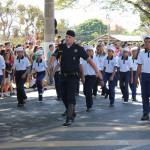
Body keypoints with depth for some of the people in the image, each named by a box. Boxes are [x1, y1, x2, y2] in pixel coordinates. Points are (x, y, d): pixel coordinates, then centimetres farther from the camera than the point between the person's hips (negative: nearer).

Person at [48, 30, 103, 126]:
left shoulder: (78, 49, -4)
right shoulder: (61, 47, 6)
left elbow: (89, 59, -3)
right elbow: (54, 56, -5)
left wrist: (97, 71, -6)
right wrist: (51, 64, -28)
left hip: (73, 76, -5)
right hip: (63, 76, 5)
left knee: (70, 97, -11)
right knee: (64, 96, 11)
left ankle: (69, 118, -8)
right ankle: (72, 113, 30)